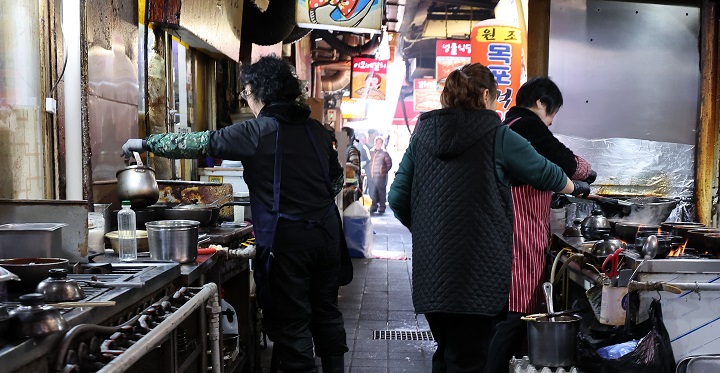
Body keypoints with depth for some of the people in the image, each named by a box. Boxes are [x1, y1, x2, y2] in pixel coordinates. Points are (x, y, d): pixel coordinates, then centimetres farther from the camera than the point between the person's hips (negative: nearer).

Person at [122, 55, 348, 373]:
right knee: (326, 310, 18)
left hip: (287, 236, -6)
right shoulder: (316, 129, 7)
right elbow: (337, 177, 16)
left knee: (290, 321, 4)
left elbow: (199, 143, -7)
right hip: (326, 230, 7)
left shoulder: (258, 132, -10)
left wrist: (145, 143, 3)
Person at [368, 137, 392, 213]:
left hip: (381, 176, -4)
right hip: (372, 176, 4)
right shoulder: (371, 152, 11)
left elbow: (389, 164, 1)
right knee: (372, 192, 6)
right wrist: (369, 173, 10)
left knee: (381, 192, -3)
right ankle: (374, 207, 16)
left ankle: (382, 207, 4)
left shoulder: (384, 153, -1)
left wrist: (384, 171, -5)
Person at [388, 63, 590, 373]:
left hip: (431, 269, 5)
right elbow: (546, 174, 8)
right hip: (478, 273, -4)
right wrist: (577, 188, 29)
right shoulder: (497, 135, -5)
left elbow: (398, 198, 5)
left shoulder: (423, 133, 6)